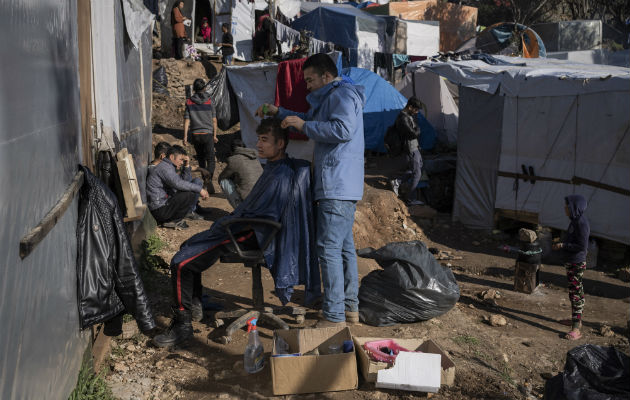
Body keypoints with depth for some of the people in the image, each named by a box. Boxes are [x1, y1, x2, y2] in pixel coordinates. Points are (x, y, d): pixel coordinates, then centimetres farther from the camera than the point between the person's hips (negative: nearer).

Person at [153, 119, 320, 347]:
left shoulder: (280, 176, -23)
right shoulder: (275, 167, 8)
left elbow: (253, 218, -25)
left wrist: (221, 226, -11)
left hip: (249, 238, -11)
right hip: (250, 231, 11)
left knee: (180, 263, -15)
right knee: (187, 247, 22)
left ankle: (183, 325, -4)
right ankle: (194, 303, 30)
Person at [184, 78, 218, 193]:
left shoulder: (189, 102, 1)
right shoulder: (209, 101, -3)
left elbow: (186, 120, -3)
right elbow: (214, 120, -2)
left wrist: (185, 136, -1)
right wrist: (214, 135, 7)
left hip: (195, 135, 2)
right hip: (207, 133, -2)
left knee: (200, 158, 19)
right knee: (210, 159, -2)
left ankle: (203, 179, 27)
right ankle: (208, 179, -24)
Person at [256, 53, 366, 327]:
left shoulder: (343, 94, -9)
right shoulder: (329, 98, 25)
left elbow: (343, 129, -26)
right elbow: (312, 122, 40)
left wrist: (303, 125, -17)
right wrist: (278, 112, 31)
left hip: (338, 186, -11)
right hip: (342, 186, 11)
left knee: (329, 248, -12)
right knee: (344, 246, 14)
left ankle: (334, 316, -10)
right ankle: (350, 307, 24)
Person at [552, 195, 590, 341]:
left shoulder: (581, 223, -21)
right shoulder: (575, 221, 9)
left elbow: (582, 246, -23)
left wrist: (563, 245, -17)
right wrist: (561, 244, 9)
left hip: (576, 264, -10)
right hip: (571, 263, 10)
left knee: (575, 293, -8)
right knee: (575, 292, 20)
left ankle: (576, 329, -6)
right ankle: (576, 319, 34)